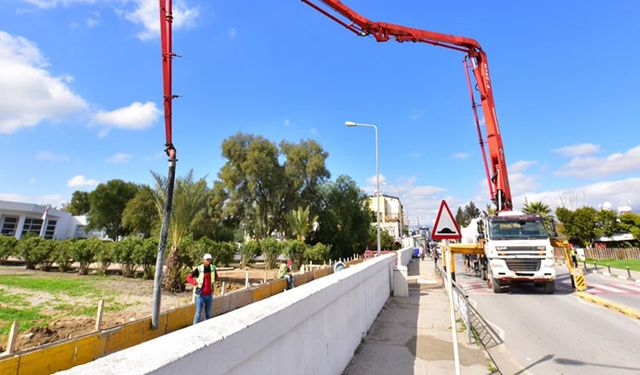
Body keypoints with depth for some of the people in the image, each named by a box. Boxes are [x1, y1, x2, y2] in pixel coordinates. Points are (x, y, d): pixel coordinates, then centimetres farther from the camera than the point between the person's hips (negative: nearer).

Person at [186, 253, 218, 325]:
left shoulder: (213, 268, -1)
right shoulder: (198, 269, -15)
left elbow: (216, 277, 19)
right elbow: (188, 278, -8)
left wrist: (212, 283, 6)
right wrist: (196, 284, -16)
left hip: (209, 295, 4)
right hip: (200, 295, -4)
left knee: (208, 313, 15)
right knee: (198, 313, 1)